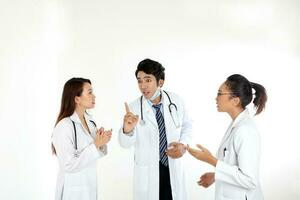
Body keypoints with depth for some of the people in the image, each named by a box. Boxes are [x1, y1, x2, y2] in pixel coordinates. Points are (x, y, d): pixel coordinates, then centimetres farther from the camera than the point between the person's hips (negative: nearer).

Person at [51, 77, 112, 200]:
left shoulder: (89, 121, 1)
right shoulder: (64, 126, -22)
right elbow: (69, 165, -23)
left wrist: (101, 142, -10)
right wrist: (96, 145, -23)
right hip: (73, 190, -7)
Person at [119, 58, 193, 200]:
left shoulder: (176, 101, -6)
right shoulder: (134, 108, -12)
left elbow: (187, 125, 10)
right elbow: (125, 144, -17)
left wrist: (183, 144, -9)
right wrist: (127, 130, -38)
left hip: (173, 167, 2)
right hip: (147, 171, -2)